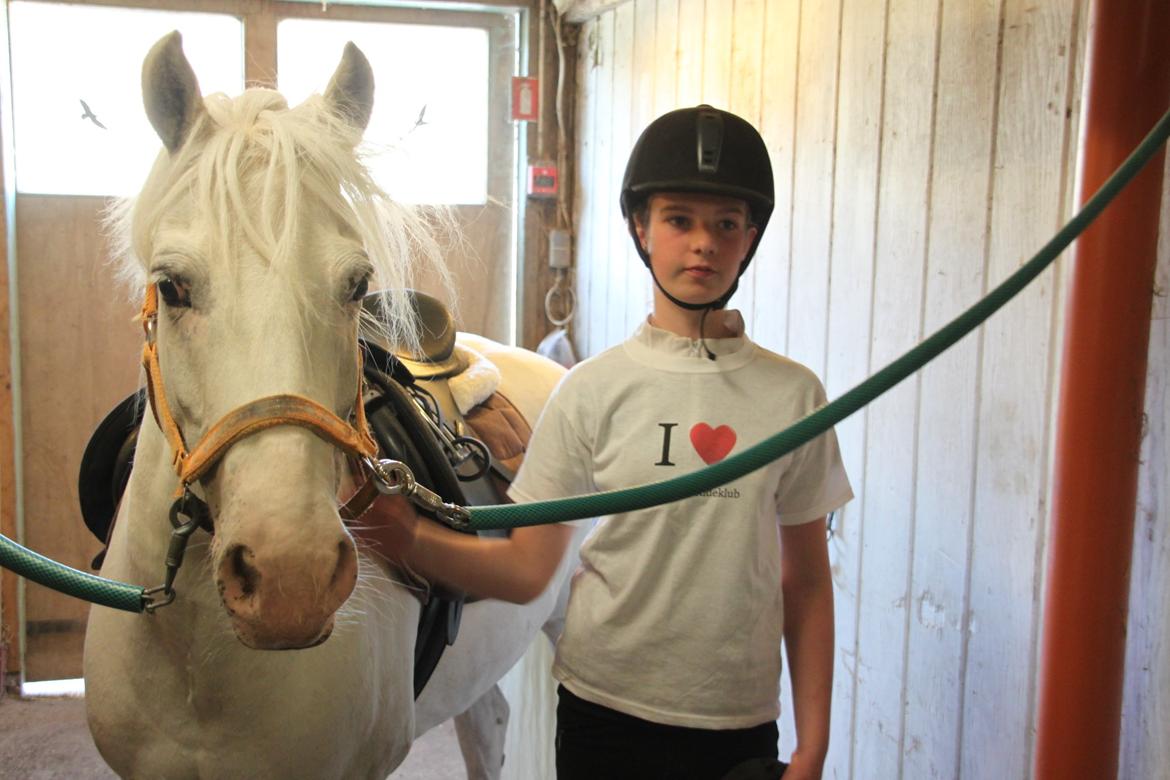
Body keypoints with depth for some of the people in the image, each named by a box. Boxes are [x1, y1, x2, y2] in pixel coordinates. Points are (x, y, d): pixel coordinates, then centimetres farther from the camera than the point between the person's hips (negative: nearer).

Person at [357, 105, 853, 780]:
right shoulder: (594, 389, -6)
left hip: (740, 723, 1)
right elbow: (526, 569, -6)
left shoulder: (793, 396, -4)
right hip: (604, 709, 0)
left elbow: (807, 583, 2)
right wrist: (406, 536, -21)